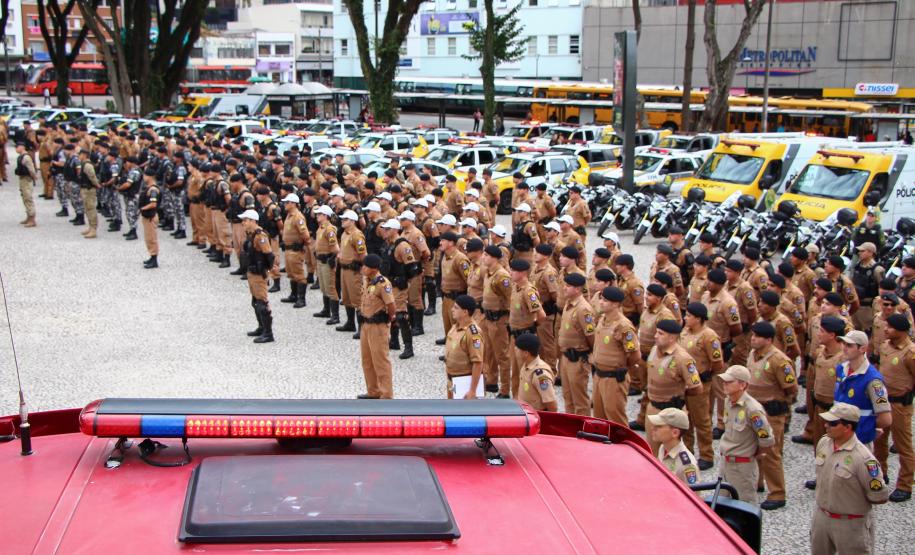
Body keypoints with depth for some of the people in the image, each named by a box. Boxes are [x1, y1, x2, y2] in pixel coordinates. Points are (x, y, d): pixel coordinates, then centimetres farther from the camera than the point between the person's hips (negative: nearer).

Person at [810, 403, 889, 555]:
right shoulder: (823, 443, -4)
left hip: (851, 525, -7)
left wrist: (855, 498, -6)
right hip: (820, 516, 7)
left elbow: (879, 497, -19)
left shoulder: (863, 458, -27)